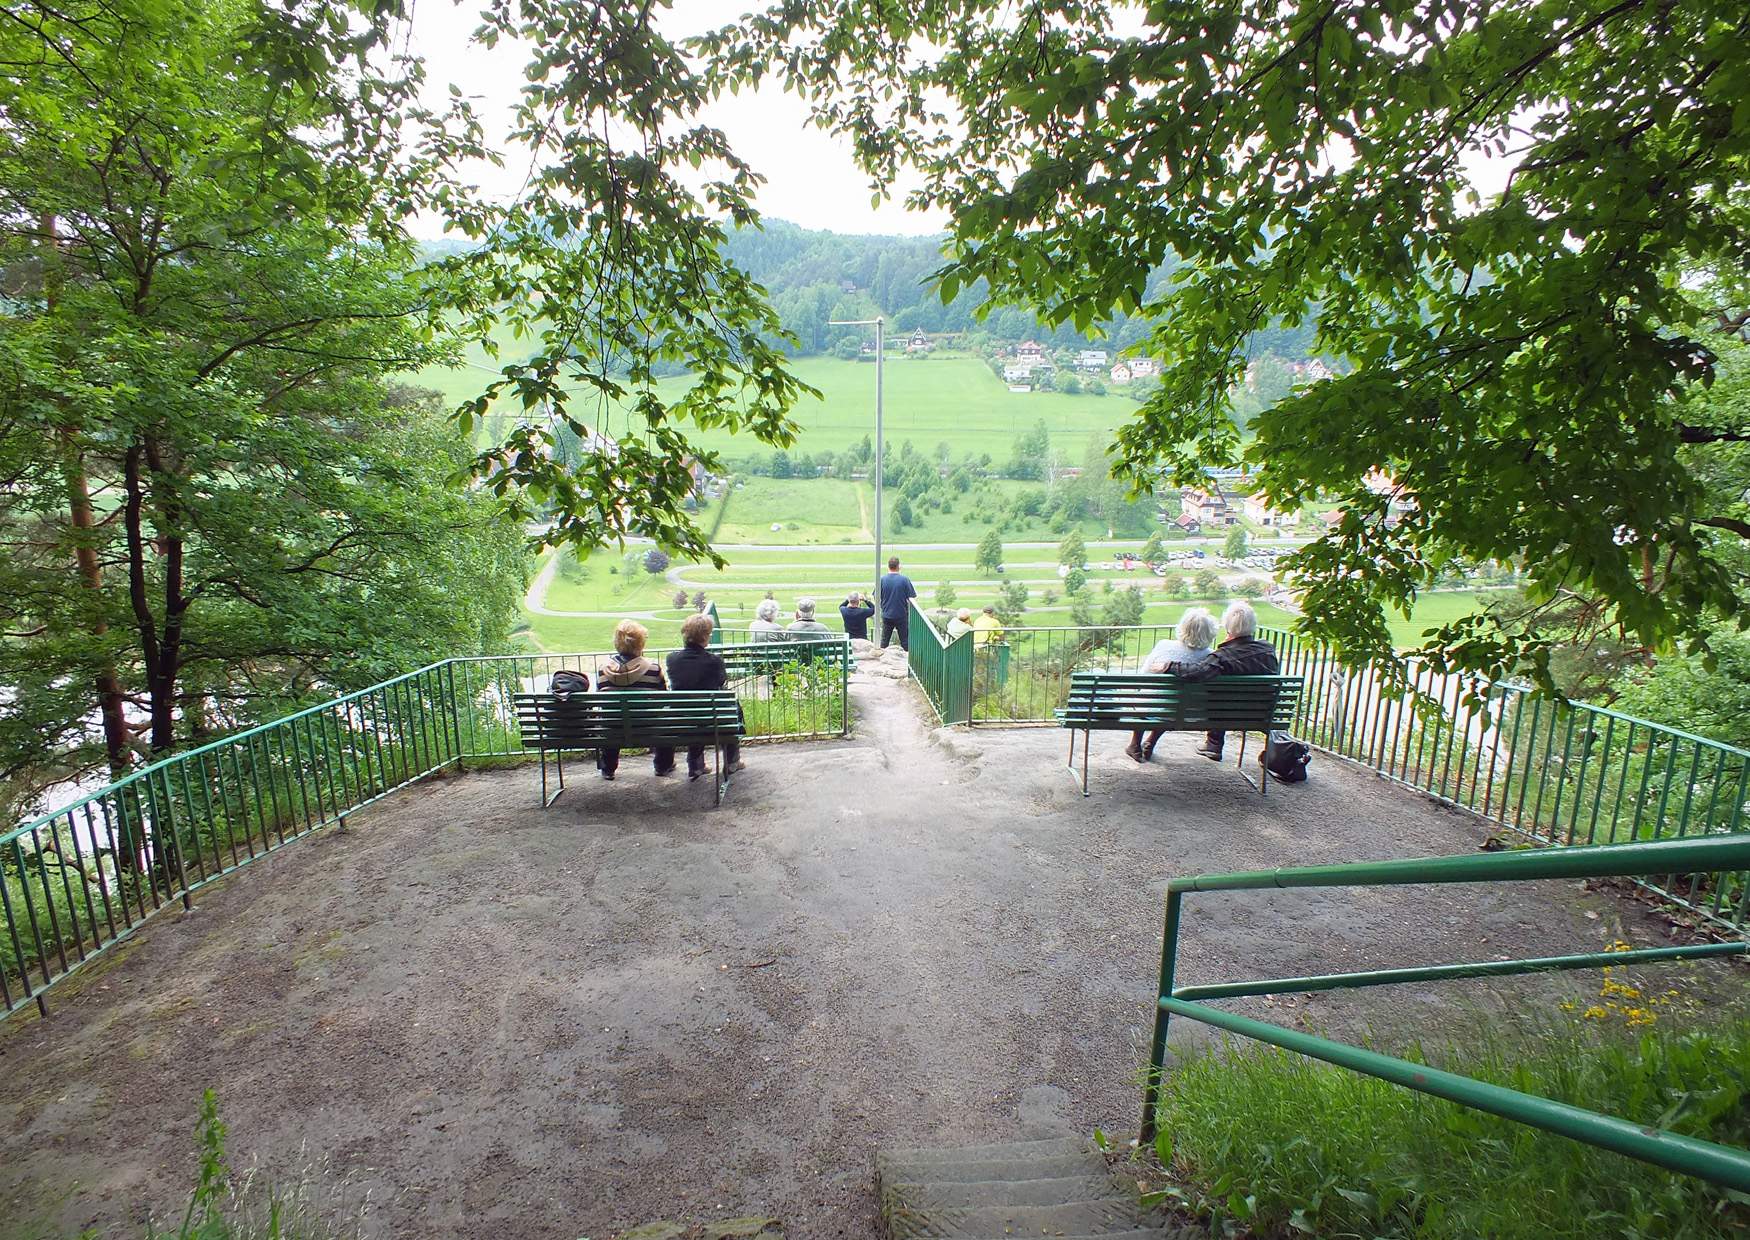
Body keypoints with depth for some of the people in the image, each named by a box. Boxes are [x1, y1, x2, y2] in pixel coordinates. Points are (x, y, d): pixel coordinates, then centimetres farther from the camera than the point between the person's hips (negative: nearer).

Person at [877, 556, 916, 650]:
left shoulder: (882, 580, -8)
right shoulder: (904, 579, -13)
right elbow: (912, 597, -10)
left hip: (887, 615, 2)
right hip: (901, 616, -2)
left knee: (884, 640, 14)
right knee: (904, 640, 9)